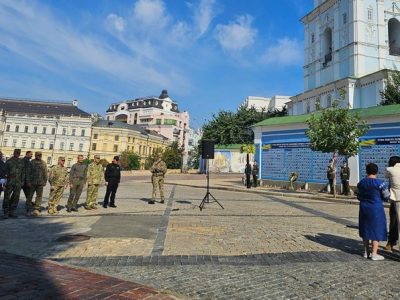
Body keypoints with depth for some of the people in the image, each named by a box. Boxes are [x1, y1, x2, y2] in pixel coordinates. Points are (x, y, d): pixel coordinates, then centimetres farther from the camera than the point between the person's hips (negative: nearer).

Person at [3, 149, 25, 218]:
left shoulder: (21, 162, 11)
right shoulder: (8, 161, 2)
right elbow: (5, 172, 0)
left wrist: (22, 181, 7)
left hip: (18, 183, 3)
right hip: (9, 182, -3)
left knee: (16, 197, 5)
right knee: (7, 197, 0)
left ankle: (12, 212, 15)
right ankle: (6, 213, 8)